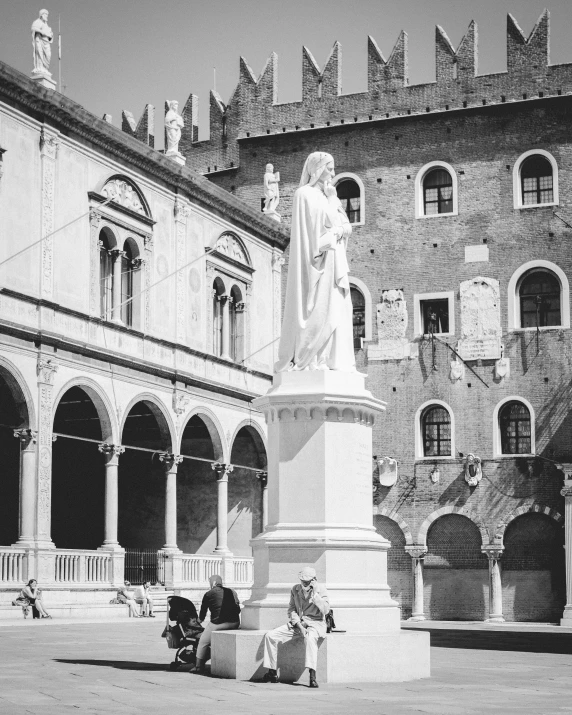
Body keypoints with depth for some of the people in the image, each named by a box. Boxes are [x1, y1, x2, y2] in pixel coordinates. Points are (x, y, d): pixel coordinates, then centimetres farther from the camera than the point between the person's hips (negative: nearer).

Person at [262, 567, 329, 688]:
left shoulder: (320, 590, -6)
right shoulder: (295, 589, 9)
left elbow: (326, 610, -17)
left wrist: (315, 594, -21)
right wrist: (294, 616, -6)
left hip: (315, 624, -5)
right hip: (298, 623, 5)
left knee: (310, 637, -42)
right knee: (270, 635, -10)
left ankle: (312, 675, -46)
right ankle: (272, 673, -2)